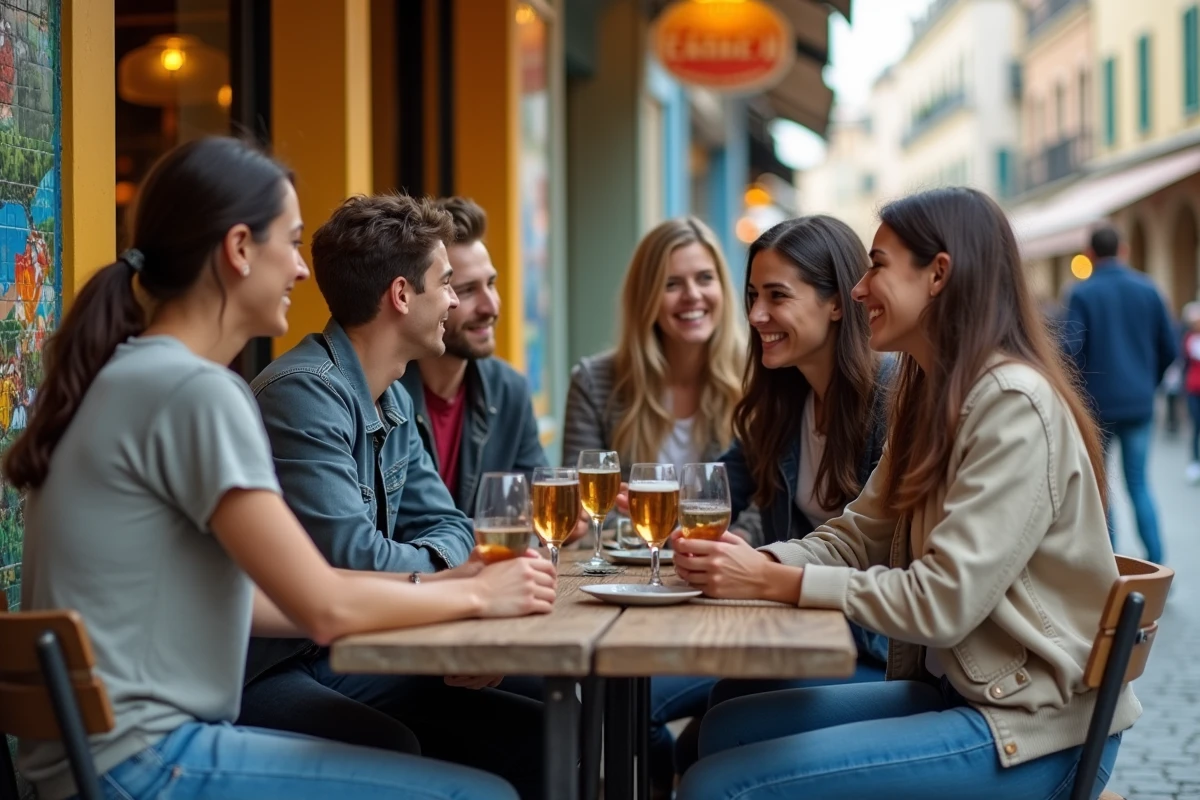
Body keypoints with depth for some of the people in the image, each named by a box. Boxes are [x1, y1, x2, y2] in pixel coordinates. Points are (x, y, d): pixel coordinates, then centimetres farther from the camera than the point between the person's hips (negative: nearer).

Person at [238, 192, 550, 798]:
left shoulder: (394, 401, 12)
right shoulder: (305, 392, -19)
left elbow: (443, 524, 15)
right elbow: (350, 557, -26)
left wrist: (432, 566, -10)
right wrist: (450, 568, -7)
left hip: (345, 657, 9)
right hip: (264, 673, -9)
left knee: (534, 735, -2)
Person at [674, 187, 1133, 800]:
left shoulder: (1014, 404, -19)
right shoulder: (932, 398, 11)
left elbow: (942, 603, -24)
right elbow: (856, 537, 10)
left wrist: (772, 582, -19)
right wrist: (757, 559, -9)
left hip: (1033, 730, -9)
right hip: (952, 689, 9)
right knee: (727, 728, 11)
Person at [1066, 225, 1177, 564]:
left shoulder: (1082, 294, -8)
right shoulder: (1147, 290, 2)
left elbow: (1072, 351, -14)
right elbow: (1168, 348, 4)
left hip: (1098, 405, -3)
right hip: (1139, 404, 3)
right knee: (1139, 484, 9)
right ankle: (1156, 566, -1)